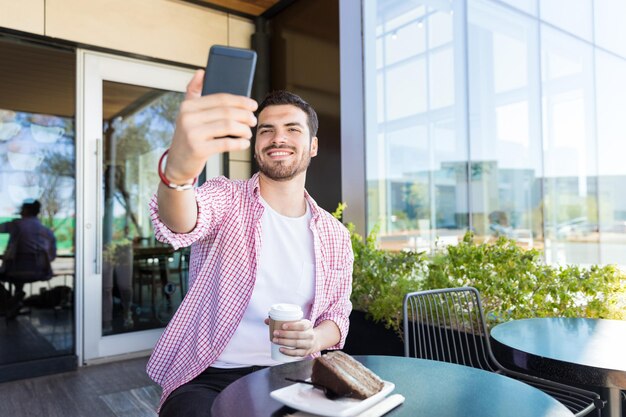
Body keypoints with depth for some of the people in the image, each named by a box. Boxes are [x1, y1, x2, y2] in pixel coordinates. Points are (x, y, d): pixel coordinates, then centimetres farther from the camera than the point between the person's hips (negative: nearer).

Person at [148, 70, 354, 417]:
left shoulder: (334, 235, 5)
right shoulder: (227, 199, -4)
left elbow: (337, 314, 12)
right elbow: (180, 225, -27)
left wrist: (314, 339, -13)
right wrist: (178, 170, -51)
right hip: (208, 378, -3)